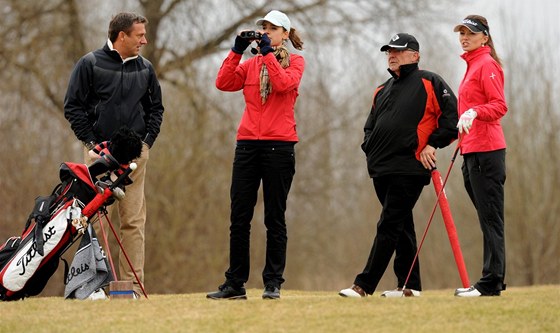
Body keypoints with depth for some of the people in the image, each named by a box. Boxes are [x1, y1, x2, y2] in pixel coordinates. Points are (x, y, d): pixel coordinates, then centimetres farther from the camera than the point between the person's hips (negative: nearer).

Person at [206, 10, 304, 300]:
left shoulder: (294, 61, 6)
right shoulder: (251, 64, 15)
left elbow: (284, 84, -15)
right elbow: (223, 83, 0)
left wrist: (268, 53, -12)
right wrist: (236, 51, -5)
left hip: (279, 146, -4)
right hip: (248, 144, 4)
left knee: (275, 218, 0)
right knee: (239, 218, 2)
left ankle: (273, 283, 5)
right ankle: (235, 284, 7)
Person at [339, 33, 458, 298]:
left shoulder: (429, 83, 0)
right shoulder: (382, 91, 22)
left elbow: (452, 116, -5)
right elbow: (370, 126, 29)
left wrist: (432, 145, -10)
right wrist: (370, 147, 11)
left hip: (410, 167, -8)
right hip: (382, 168, 8)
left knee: (388, 226, -10)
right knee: (401, 227, 10)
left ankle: (364, 285, -13)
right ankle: (410, 285, 14)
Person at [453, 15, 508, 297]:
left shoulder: (487, 65, -7)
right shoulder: (472, 66, 21)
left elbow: (499, 105, -16)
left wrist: (474, 112, -32)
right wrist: (462, 146, 24)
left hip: (486, 151, -10)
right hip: (472, 151, 10)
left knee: (490, 218, -10)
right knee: (487, 218, 9)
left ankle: (491, 283, -11)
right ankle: (491, 281, 11)